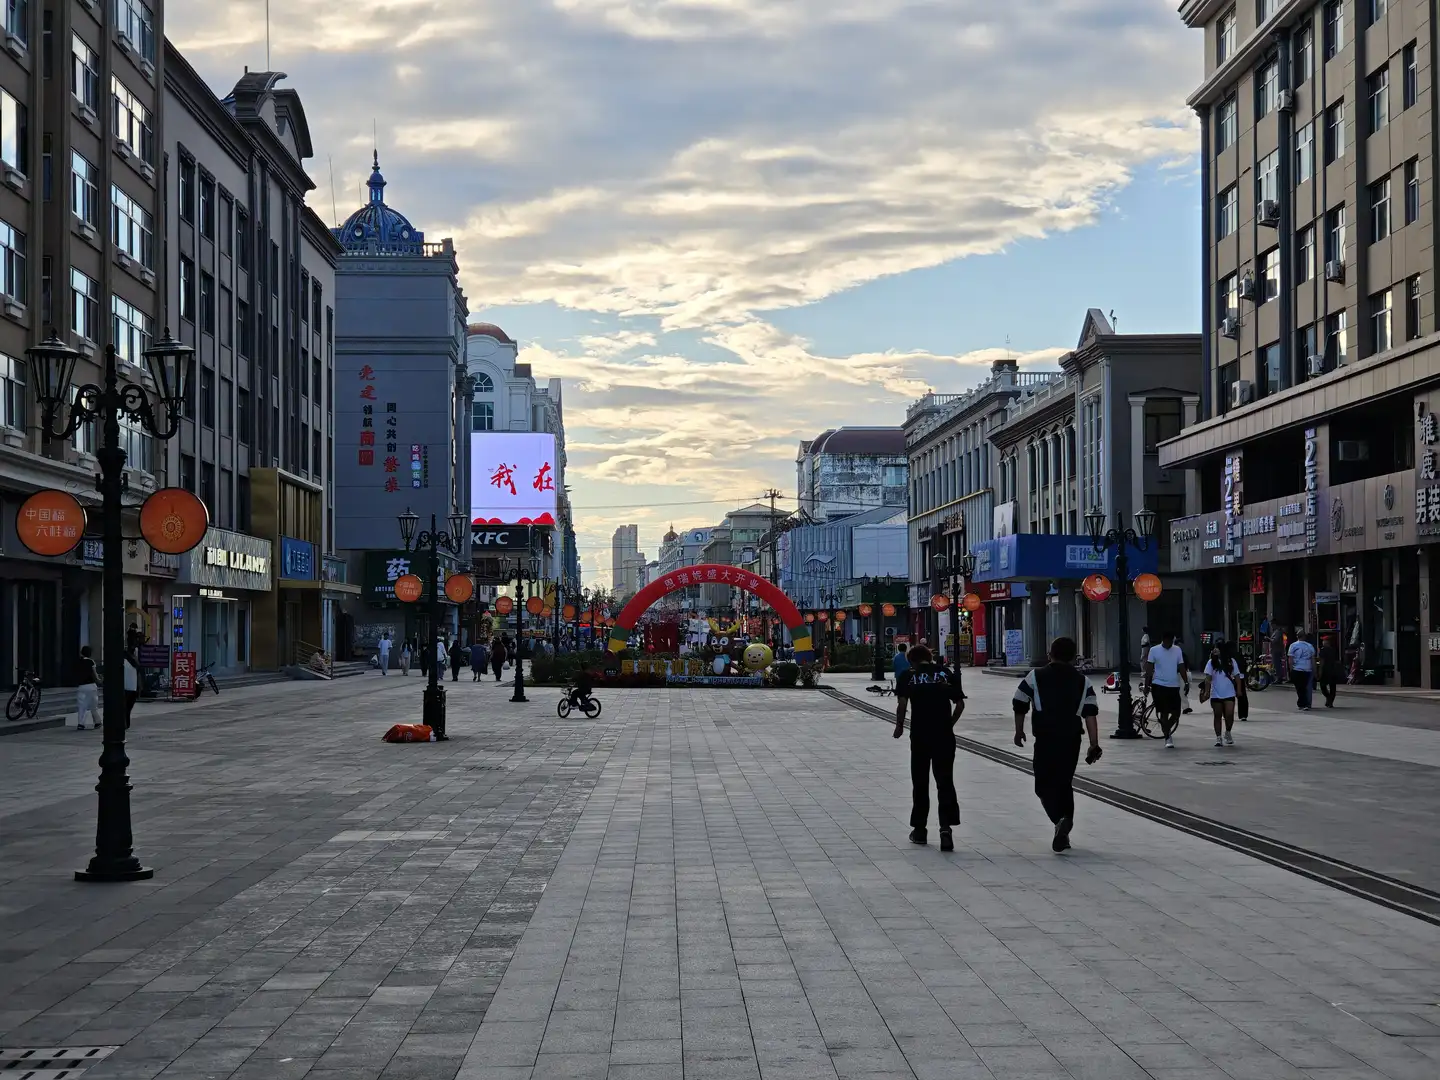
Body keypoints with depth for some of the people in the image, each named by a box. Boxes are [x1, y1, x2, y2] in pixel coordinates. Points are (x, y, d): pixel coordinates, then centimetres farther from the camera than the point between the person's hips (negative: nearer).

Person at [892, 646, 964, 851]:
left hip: (920, 734, -1)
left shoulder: (907, 675, 4)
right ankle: (946, 826, -14)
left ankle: (919, 829, 21)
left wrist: (899, 727, 5)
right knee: (945, 782, 3)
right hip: (944, 734, 1)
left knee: (920, 782, 13)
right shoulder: (947, 674, 9)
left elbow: (902, 703, -8)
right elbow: (960, 704, 3)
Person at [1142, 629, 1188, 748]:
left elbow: (1181, 668, 10)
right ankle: (1168, 737, 6)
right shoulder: (1154, 650, -3)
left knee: (1176, 713, 1)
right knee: (1164, 713, -3)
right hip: (1159, 685, -3)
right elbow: (1149, 669, -1)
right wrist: (1147, 685, -5)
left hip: (1174, 686, 3)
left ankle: (1167, 731, 25)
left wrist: (1186, 682, 4)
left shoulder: (1178, 650, 6)